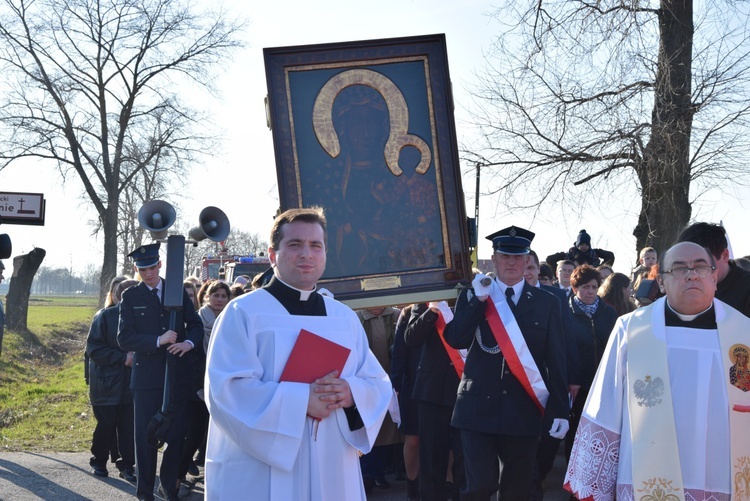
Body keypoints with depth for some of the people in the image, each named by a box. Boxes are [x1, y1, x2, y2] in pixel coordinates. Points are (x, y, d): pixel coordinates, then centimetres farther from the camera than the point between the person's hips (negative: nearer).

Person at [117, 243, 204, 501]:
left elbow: (196, 325, 9)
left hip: (177, 375, 2)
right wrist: (158, 341, -19)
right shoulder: (130, 297, 1)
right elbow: (124, 339, -7)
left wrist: (189, 342, -13)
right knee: (146, 436, 5)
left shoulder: (179, 291, 7)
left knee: (177, 433, 8)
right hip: (147, 377, -2)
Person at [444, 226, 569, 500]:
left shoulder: (546, 303, 4)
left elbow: (556, 360, 2)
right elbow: (456, 340, -8)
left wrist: (560, 410, -2)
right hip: (479, 406, -1)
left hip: (524, 410, 1)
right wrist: (478, 299, -16)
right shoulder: (472, 296, 5)